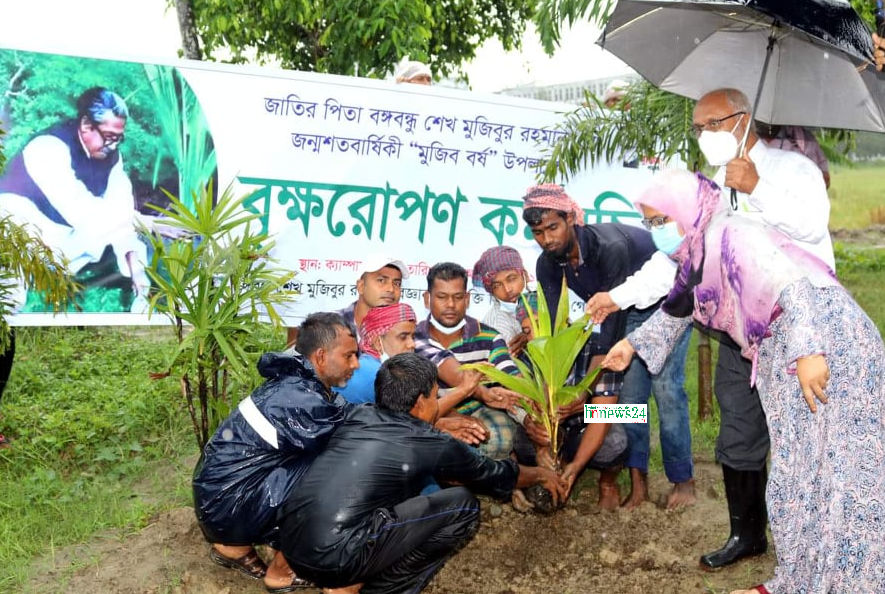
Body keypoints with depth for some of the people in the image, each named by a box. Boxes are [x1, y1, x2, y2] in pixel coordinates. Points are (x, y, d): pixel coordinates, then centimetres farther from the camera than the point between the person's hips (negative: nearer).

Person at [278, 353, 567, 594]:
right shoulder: (434, 445, 1)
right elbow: (494, 474, 21)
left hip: (289, 541, 7)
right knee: (463, 505, 3)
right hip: (337, 558, -7)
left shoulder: (360, 415, 15)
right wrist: (542, 475, 40)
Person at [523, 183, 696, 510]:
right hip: (630, 308, 6)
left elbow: (613, 316, -36)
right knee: (628, 388, -2)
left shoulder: (610, 247, -39)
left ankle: (683, 480, -2)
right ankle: (638, 481, 3)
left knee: (665, 386, -13)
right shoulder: (548, 264, -18)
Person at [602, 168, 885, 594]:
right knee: (799, 468, 13)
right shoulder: (700, 252, 12)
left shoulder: (731, 235, -17)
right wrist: (633, 342, 32)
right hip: (786, 358, 10)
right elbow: (681, 306, 28)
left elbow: (792, 285, -27)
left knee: (829, 469, -4)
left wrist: (807, 352, -32)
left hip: (828, 348, -10)